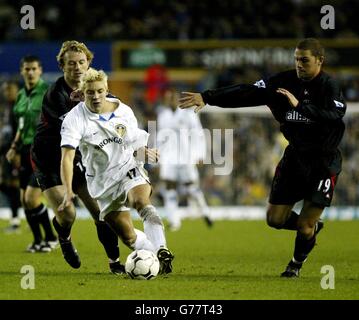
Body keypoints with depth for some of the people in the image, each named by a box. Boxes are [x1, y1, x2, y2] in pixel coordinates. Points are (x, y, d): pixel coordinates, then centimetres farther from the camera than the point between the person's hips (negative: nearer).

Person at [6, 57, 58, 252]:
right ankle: (37, 240, 18)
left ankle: (51, 238, 4)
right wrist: (15, 146, 14)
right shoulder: (21, 95, 12)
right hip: (27, 151, 7)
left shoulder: (48, 92, -9)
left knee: (32, 198, -13)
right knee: (24, 199, 4)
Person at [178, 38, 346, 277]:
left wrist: (300, 106, -40)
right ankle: (313, 226, 34)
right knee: (275, 219, 3)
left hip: (324, 161, -5)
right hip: (295, 156, 5)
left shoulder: (330, 86, -17)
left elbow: (335, 117, -34)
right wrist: (207, 97, -13)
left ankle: (297, 263, 26)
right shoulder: (286, 81, -3)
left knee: (304, 225, -5)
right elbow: (249, 93, -6)